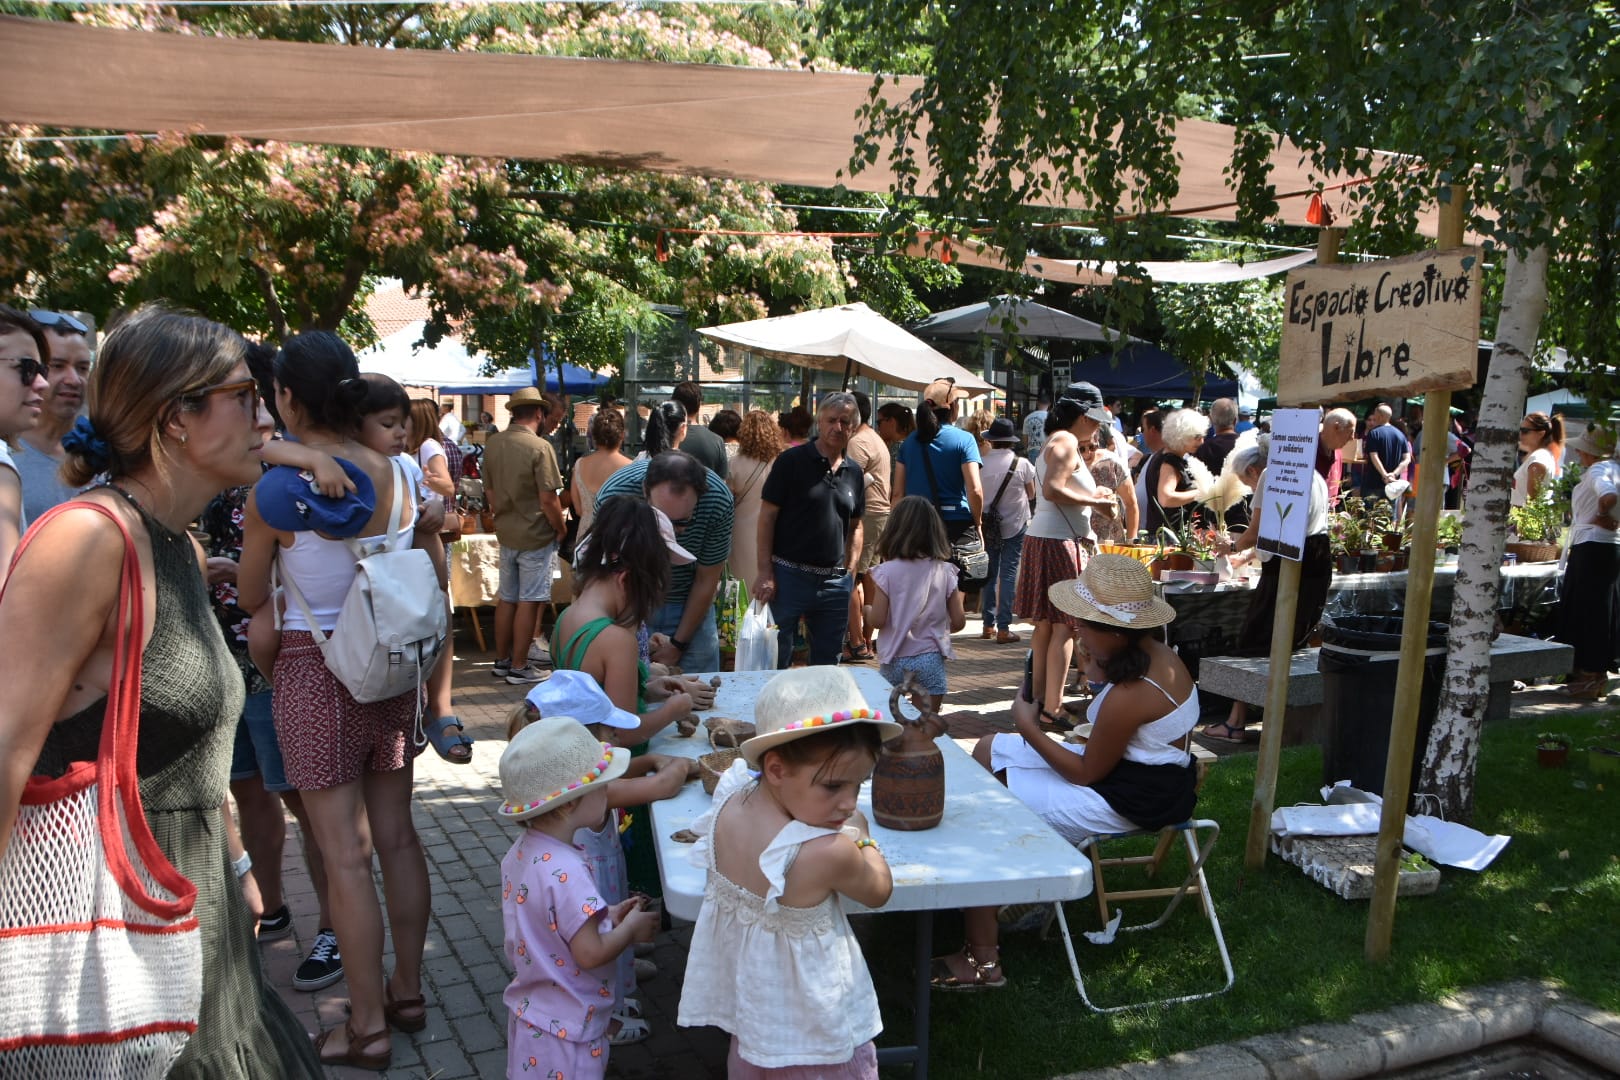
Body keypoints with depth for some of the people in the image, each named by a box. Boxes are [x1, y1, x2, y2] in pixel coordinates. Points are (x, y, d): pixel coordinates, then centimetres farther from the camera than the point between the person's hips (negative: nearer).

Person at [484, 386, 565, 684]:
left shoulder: (493, 444, 2)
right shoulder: (540, 447, -18)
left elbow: (489, 491, 10)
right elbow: (548, 499, -19)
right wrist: (560, 529, -4)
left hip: (506, 533, 7)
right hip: (536, 536, -7)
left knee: (507, 598, 16)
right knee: (529, 602, 1)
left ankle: (502, 660, 25)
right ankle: (519, 667, 7)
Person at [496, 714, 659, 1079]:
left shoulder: (522, 851, -1)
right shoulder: (564, 872, -30)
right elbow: (590, 953, -27)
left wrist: (607, 916, 6)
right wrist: (631, 928, -11)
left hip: (530, 1011, 9)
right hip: (565, 1031, -9)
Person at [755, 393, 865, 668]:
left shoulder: (854, 473, 11)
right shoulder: (792, 461, -5)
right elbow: (767, 516, -7)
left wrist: (850, 571, 7)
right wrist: (765, 572, -13)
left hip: (835, 581, 5)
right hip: (789, 575, -5)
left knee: (827, 662, 12)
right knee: (776, 659, 0)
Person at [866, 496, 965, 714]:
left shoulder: (887, 571, -10)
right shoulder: (945, 572, -3)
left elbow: (877, 619, -11)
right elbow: (959, 621, -1)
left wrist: (866, 611, 12)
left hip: (896, 660, -1)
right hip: (931, 658, 1)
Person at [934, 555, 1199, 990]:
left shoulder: (1129, 695, -29)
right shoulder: (1159, 654, -1)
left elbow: (1087, 773, -20)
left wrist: (1028, 728, -12)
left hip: (1125, 802, -11)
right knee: (988, 749, 15)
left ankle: (983, 960, -4)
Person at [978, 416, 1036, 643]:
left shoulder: (982, 463, -7)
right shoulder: (1022, 464, -10)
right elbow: (1031, 495, 4)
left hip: (988, 525, 2)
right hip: (1014, 526, -2)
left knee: (990, 574, 13)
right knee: (1008, 575, -1)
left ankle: (989, 624, 17)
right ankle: (1003, 628, -4)